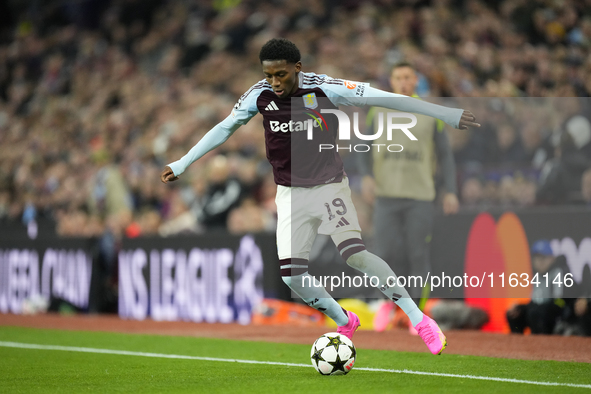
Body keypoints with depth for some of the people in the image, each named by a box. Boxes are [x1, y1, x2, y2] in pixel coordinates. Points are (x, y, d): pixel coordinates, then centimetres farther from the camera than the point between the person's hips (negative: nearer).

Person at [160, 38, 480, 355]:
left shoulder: (324, 89, -17)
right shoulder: (260, 95, -6)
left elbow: (385, 99, -18)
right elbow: (224, 129, 8)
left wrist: (448, 115, -20)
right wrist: (181, 165, 11)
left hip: (329, 186, -3)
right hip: (291, 195, 3)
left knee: (355, 255, -20)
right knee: (291, 274, -9)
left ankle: (419, 320, -11)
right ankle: (344, 322, 14)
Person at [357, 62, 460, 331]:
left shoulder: (431, 114, 5)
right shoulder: (378, 112, 8)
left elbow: (445, 155, 6)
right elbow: (364, 150, 9)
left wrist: (450, 192, -4)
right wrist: (367, 176, -10)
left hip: (420, 197, -1)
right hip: (386, 195, 1)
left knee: (418, 256, -5)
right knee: (386, 253, -9)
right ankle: (390, 300, 18)